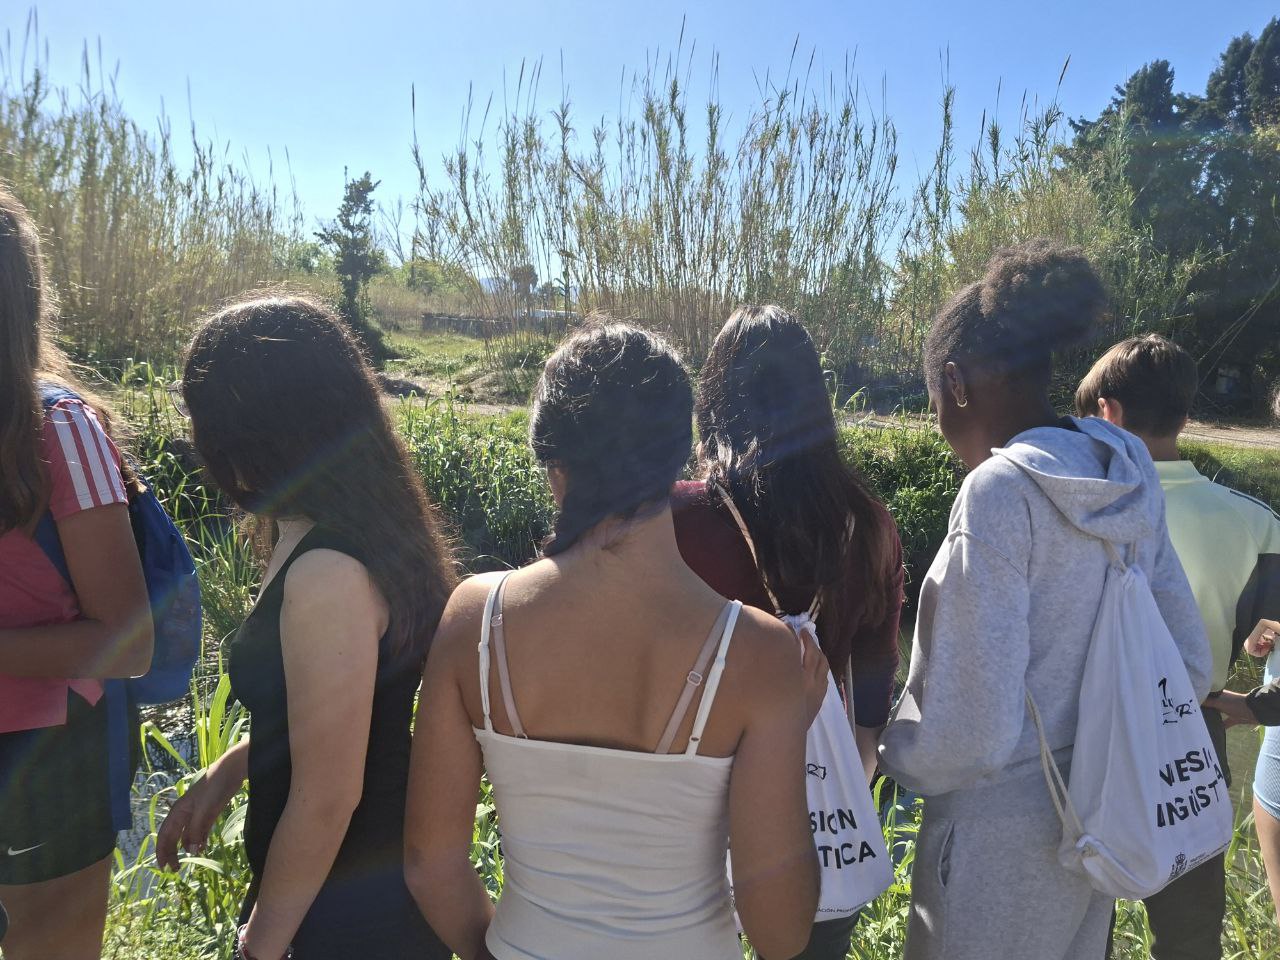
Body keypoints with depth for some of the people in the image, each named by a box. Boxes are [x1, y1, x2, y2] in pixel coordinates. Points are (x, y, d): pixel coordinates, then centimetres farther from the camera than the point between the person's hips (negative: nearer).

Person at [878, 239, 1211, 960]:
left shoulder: (1000, 490, -25)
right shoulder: (1128, 475, -2)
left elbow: (971, 739, -26)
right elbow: (1189, 669, 7)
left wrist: (884, 751, -8)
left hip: (1005, 838, -7)